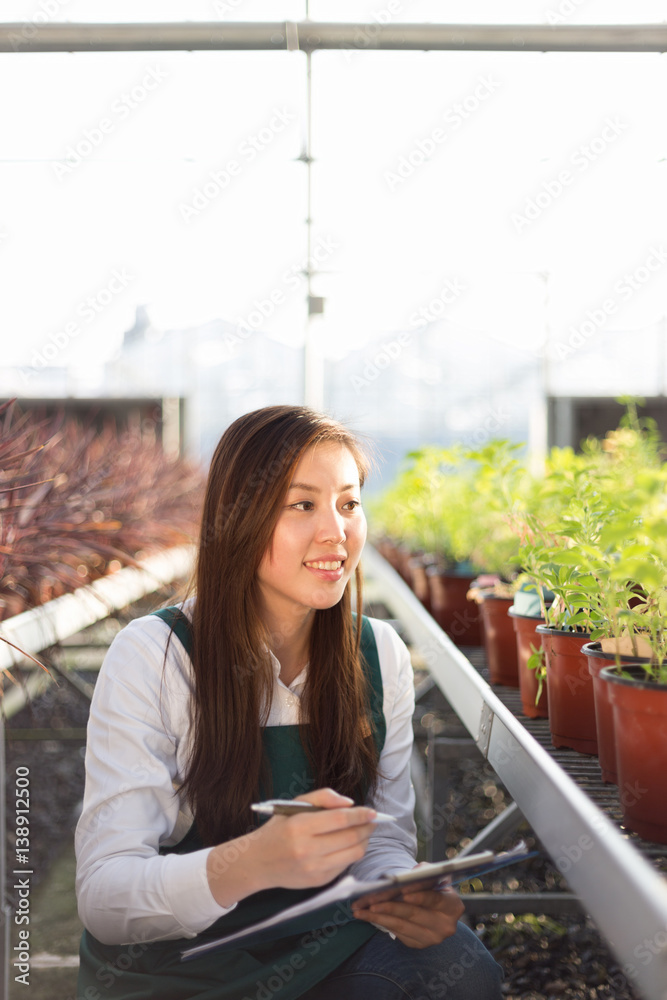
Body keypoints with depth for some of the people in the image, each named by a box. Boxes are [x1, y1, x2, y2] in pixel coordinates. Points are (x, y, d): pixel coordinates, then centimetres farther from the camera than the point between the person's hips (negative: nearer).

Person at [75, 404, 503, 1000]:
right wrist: (251, 862, -41)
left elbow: (385, 837, 3)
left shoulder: (380, 655, -2)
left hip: (326, 945, 3)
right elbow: (102, 897, -21)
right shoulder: (152, 658, -16)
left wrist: (409, 898, -23)